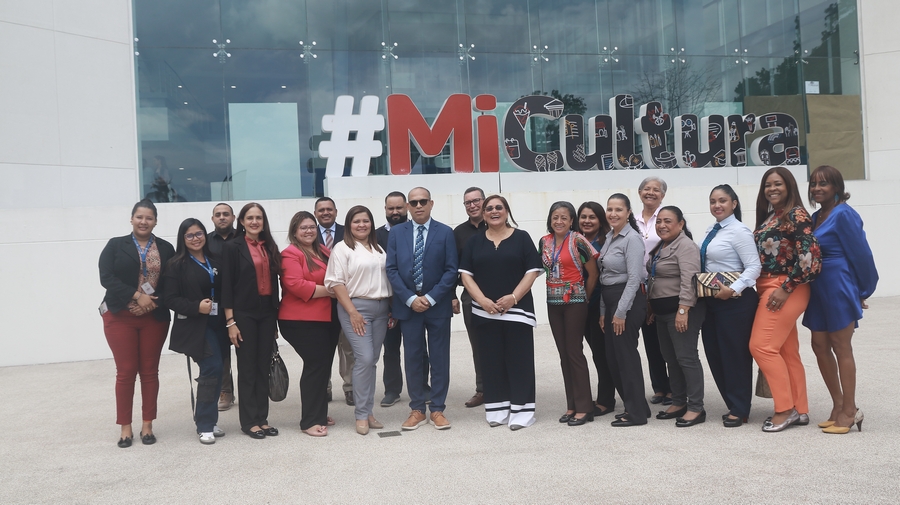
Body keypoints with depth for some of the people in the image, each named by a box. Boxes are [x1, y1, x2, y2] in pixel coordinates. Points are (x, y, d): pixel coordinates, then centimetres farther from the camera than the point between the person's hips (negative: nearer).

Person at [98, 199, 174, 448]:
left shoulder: (166, 248, 6)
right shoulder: (115, 245, 3)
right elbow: (107, 278, -8)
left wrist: (152, 303, -14)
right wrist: (137, 296, -18)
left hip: (154, 318, 1)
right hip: (120, 317, -1)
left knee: (150, 371, 6)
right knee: (125, 372, 0)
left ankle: (147, 425, 15)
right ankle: (125, 428, 10)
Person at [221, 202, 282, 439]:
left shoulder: (270, 247, 10)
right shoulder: (232, 248, -4)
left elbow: (274, 282, 11)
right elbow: (226, 286, -7)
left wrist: (276, 317, 10)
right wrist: (230, 321, -12)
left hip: (267, 313, 4)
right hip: (244, 315, -4)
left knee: (264, 368, 9)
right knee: (247, 368, 3)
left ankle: (262, 419, 18)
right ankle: (249, 421, 13)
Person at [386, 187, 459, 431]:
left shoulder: (445, 233, 1)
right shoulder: (396, 233, 5)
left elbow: (451, 270, -4)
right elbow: (392, 269, 1)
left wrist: (431, 298, -13)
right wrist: (410, 299, -11)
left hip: (438, 306, -1)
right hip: (408, 305, 1)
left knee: (439, 358, 5)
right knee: (413, 358, 7)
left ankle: (437, 409, 15)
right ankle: (417, 410, 17)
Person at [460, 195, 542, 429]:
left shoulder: (521, 237, 3)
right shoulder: (474, 241, 9)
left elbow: (532, 271, -2)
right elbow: (466, 274, 4)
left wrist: (513, 297, -14)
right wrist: (483, 300, -10)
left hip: (517, 309, -2)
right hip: (485, 311, 2)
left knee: (519, 359, -1)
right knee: (491, 360, 6)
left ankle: (521, 410, 6)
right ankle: (497, 409, 14)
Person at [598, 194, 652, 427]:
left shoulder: (632, 238, -12)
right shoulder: (609, 237, 13)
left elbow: (634, 278, -18)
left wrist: (621, 312, -18)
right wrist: (603, 311, 13)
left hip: (628, 301, -9)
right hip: (610, 301, 9)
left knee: (626, 354, -3)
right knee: (613, 356, 11)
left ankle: (637, 412, 9)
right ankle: (634, 405, 24)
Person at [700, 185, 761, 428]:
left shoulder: (739, 231, -12)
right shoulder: (711, 231, 12)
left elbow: (754, 267, -17)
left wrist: (733, 289, -26)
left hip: (735, 300, -9)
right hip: (712, 300, 9)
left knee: (735, 353, 0)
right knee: (714, 353, 12)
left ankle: (739, 410, 14)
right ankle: (733, 404, 26)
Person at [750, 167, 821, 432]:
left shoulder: (796, 214, -11)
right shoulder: (769, 216, 15)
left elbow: (809, 255, -19)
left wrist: (786, 288, -19)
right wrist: (762, 288, 9)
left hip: (785, 289, -9)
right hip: (769, 288, 9)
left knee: (762, 346, -11)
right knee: (787, 351, 10)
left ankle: (785, 409, -1)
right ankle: (799, 410, 17)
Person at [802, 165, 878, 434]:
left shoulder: (844, 215, -13)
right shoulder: (816, 217, 11)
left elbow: (861, 254, -12)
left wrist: (863, 291, -5)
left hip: (839, 288, -8)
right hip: (819, 290, 8)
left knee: (841, 348, 0)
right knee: (820, 346, 10)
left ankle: (849, 411, 13)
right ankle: (839, 406, 23)